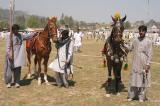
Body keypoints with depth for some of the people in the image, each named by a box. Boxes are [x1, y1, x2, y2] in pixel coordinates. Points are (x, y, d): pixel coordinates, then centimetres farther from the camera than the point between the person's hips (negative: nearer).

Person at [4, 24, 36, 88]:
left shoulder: (20, 35, 10)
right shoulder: (9, 35, -6)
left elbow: (28, 36, 24)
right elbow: (8, 46, -11)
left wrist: (34, 33, 19)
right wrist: (9, 54, -18)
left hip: (19, 55, 5)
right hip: (12, 54, -5)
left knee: (18, 69, 8)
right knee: (10, 68, 2)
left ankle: (17, 82, 18)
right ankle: (8, 82, 16)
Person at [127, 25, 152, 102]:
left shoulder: (148, 41, -7)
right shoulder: (135, 40, 6)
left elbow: (149, 54, -7)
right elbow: (130, 48, 16)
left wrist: (147, 65, -12)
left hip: (144, 65, -4)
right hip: (135, 64, 4)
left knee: (143, 80, 5)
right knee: (133, 79, 8)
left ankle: (141, 97, 18)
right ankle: (131, 95, 20)